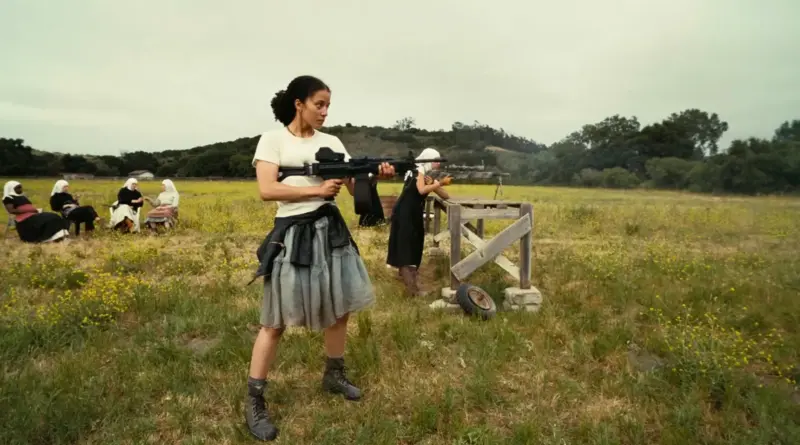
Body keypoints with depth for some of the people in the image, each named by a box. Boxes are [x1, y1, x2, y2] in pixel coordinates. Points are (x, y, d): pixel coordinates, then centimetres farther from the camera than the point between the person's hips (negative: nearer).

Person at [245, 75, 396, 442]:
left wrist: (377, 175, -15)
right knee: (276, 321, 0)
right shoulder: (273, 139, -3)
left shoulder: (332, 143, 10)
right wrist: (318, 189, -17)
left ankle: (334, 375, 35)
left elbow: (355, 186, 5)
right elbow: (266, 190, -14)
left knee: (340, 308, 13)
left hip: (331, 230, 6)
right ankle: (253, 402, 13)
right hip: (293, 233, -5)